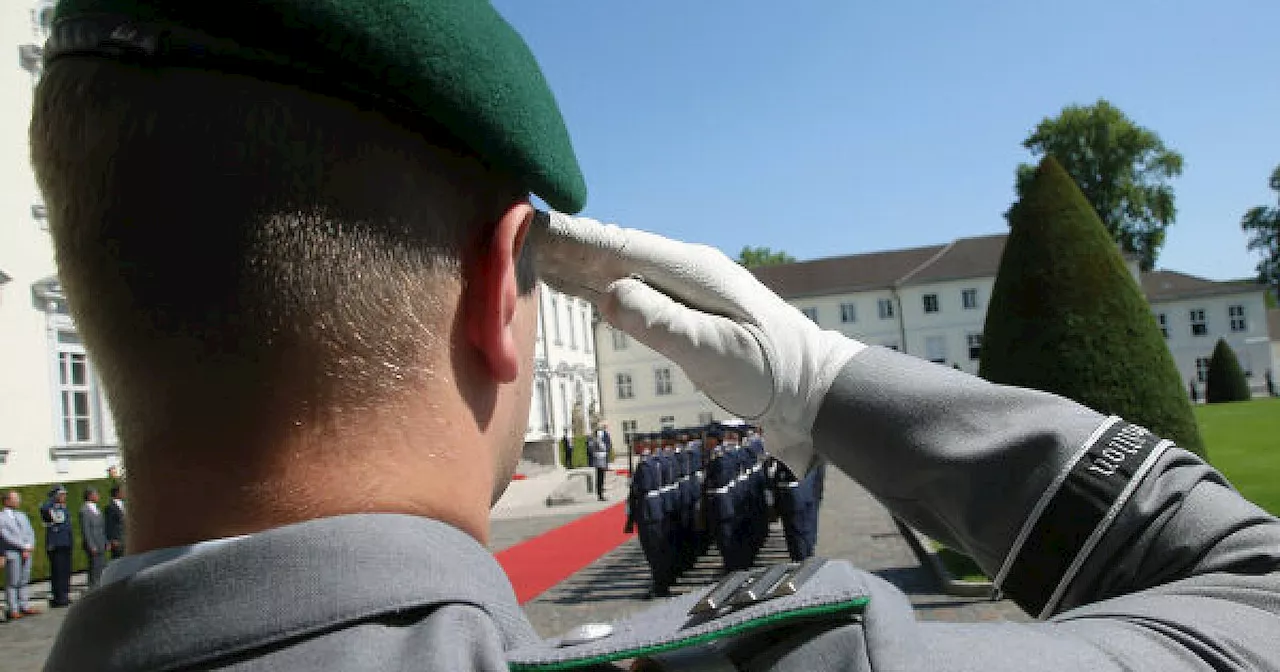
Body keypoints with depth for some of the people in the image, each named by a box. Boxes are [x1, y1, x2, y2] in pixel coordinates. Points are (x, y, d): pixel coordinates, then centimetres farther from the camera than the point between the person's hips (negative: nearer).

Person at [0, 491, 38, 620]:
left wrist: (28, 548, -4)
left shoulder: (22, 515, 18)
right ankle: (12, 610, 2)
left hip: (26, 553, 6)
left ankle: (25, 607, 14)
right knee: (12, 583, -3)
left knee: (24, 581, 9)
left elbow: (30, 533, 13)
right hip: (12, 554, -6)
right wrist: (25, 547, -11)